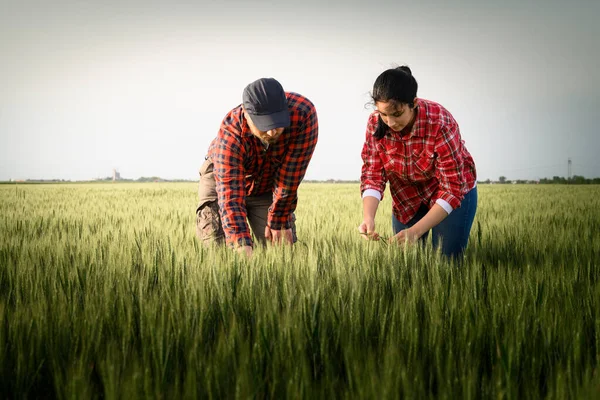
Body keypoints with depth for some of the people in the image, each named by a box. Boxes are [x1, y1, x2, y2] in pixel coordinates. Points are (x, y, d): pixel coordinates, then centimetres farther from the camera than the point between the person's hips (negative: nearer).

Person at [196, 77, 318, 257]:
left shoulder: (304, 114, -35)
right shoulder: (230, 134, -38)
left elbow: (289, 177, -28)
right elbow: (230, 197, -44)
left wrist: (278, 221, -21)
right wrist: (242, 247, -55)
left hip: (269, 186, 2)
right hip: (223, 179, -2)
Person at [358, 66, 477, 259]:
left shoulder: (440, 123, -33)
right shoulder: (375, 123, -20)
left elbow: (452, 189, -29)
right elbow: (372, 174, -15)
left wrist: (416, 231, -38)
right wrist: (368, 218, -33)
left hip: (454, 194, -3)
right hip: (406, 197, 3)